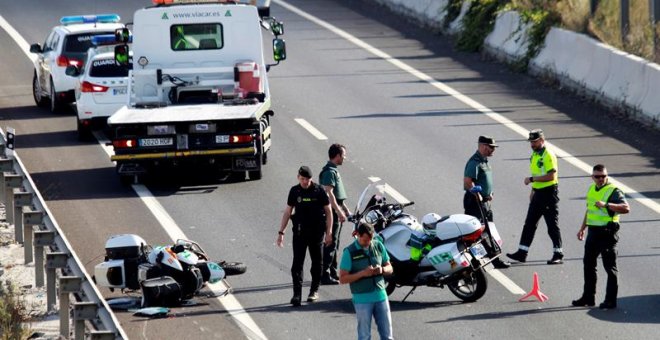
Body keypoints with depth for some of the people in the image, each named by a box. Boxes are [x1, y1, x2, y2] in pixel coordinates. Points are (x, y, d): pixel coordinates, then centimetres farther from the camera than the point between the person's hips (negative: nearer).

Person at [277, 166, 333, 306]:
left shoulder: (319, 191, -4)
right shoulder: (294, 191, 3)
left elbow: (328, 211, 0)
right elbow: (287, 212, 10)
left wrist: (329, 232, -4)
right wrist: (281, 232, 7)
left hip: (316, 232, -1)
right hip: (300, 231, 1)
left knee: (317, 262, 8)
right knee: (297, 263, -6)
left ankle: (314, 291, 22)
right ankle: (297, 294, -9)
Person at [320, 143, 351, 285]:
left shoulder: (334, 171, 16)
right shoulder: (329, 172, -16)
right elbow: (328, 193, -24)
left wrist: (345, 209, 26)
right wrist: (339, 212, -26)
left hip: (336, 211, 11)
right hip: (332, 212, -11)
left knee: (334, 245, 15)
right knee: (331, 244, -9)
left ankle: (333, 273, 22)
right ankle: (325, 275, -8)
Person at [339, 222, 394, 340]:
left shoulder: (378, 246, 4)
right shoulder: (349, 252, -8)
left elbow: (389, 269, 12)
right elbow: (342, 278, -9)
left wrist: (382, 270, -12)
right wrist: (362, 273, -21)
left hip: (381, 296, 4)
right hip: (362, 299, -4)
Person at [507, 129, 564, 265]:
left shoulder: (548, 155, -15)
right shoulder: (534, 155, 13)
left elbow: (551, 176, -23)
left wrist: (531, 179, -21)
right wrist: (533, 190, 19)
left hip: (549, 193, -9)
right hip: (538, 193, 9)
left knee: (552, 225, -4)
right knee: (529, 224, 9)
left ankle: (558, 255, 1)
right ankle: (522, 252, 13)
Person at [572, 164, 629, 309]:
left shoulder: (613, 191, -12)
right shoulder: (592, 189, 13)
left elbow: (626, 208, -25)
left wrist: (606, 205, -32)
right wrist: (582, 228, 25)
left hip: (607, 233, -8)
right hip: (593, 231, 8)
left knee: (610, 267, -2)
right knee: (589, 265, 14)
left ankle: (610, 300, 2)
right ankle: (588, 297, 25)